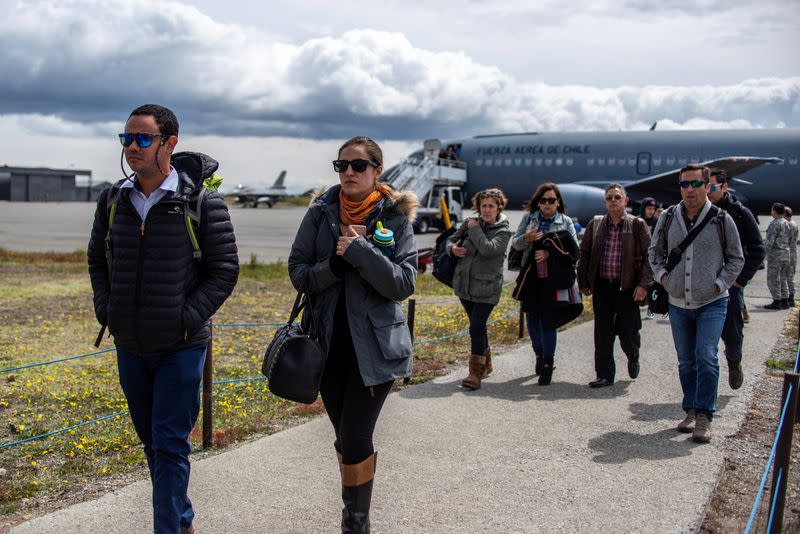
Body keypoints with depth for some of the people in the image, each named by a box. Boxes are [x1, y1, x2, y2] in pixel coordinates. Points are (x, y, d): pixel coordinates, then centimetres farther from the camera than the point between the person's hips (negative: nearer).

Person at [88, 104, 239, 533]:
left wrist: (187, 318, -15)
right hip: (129, 345, 6)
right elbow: (97, 259, 15)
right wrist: (105, 309, 2)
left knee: (170, 444, -3)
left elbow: (225, 270, -9)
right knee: (152, 441, 17)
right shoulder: (113, 200, 2)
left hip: (181, 345, -5)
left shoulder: (202, 203, -12)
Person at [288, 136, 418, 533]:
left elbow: (404, 284, -12)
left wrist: (360, 251, -23)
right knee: (345, 439, 14)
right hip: (329, 342, 3)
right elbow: (298, 273, -1)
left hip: (374, 345, -3)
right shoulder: (321, 212, 2)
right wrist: (334, 265, -19)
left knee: (355, 440, -9)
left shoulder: (395, 218, -4)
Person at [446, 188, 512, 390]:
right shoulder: (469, 222, 5)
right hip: (464, 284, 5)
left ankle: (475, 372, -10)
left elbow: (488, 249, -23)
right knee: (478, 326, 17)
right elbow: (451, 239, 15)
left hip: (486, 288, -5)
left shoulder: (503, 231, -7)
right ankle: (486, 364, 35)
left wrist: (475, 230, -13)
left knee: (476, 327, -14)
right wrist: (452, 248, -8)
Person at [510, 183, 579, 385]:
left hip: (553, 277, -3)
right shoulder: (529, 218, 8)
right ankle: (539, 353, 34)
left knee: (548, 319, -5)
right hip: (530, 276, 3)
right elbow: (514, 243, 6)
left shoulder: (566, 222, 1)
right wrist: (526, 238, -16)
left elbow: (575, 250, -5)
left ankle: (548, 363, 4)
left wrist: (550, 254, -17)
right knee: (531, 316, 10)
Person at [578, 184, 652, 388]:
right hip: (602, 287, 2)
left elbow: (648, 256, -3)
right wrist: (583, 283, 6)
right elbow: (584, 254, 11)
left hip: (628, 288, -2)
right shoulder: (595, 224, 7)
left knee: (627, 333, 4)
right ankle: (605, 375, 12)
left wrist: (643, 284, -11)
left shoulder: (637, 225, 0)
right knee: (603, 333, 3)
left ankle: (633, 358, 37)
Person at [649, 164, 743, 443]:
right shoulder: (668, 218, 3)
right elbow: (655, 251, 16)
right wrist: (662, 275, 1)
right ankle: (691, 411, 24)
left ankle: (704, 417, -5)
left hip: (712, 304, -3)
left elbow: (736, 258, 4)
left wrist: (720, 283, -6)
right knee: (686, 362, 11)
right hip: (678, 303, 4)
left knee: (706, 357, -14)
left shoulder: (721, 219, -5)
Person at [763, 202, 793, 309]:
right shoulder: (787, 223, 12)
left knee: (773, 279, -3)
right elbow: (790, 240, 18)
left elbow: (769, 240, -20)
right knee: (783, 278, 14)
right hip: (786, 254, 9)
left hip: (775, 254, -9)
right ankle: (785, 301, 15)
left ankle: (776, 302, -4)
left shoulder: (774, 223, -14)